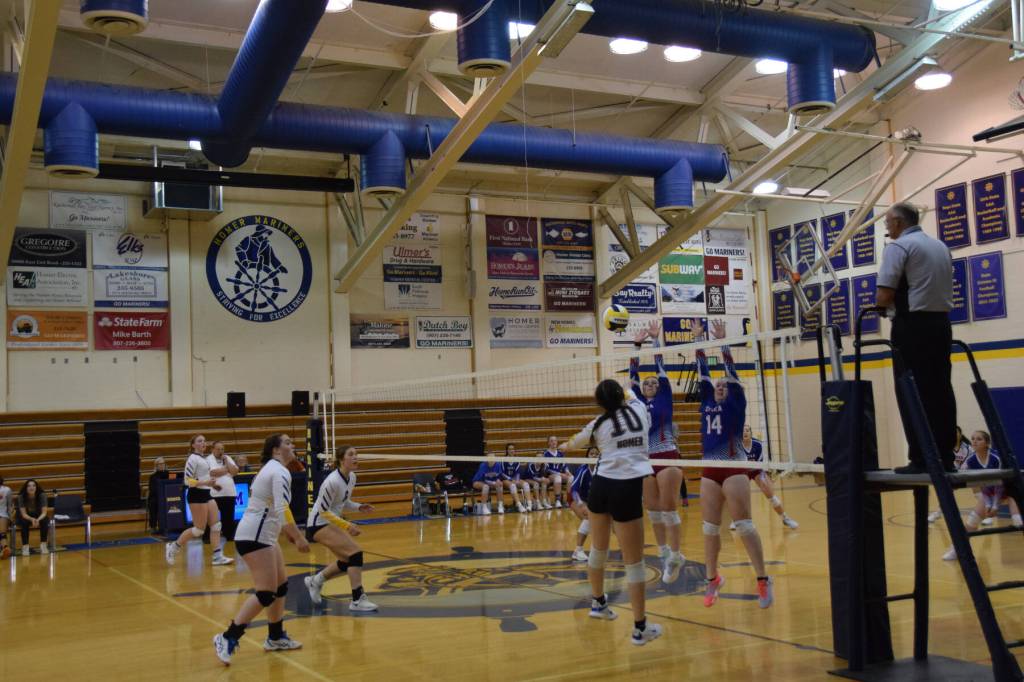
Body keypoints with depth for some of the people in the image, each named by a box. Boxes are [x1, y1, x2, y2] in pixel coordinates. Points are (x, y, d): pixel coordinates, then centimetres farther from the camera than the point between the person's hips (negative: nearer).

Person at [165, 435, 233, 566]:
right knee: (199, 529, -4)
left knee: (216, 525, 2)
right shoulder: (192, 459, -13)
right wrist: (206, 483, -25)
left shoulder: (203, 458, 14)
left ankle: (218, 556, 2)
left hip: (206, 494, 9)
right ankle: (173, 547, 12)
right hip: (196, 496, -9)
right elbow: (188, 481, -17)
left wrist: (212, 484, 16)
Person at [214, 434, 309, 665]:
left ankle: (276, 638, 24)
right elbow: (282, 509, -26)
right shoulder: (280, 472, -15)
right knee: (266, 593, -11)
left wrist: (287, 532, 26)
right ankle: (227, 639, -8)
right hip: (254, 537, -10)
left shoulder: (272, 468, 14)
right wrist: (299, 538, -23)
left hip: (262, 535, 10)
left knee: (281, 586, 14)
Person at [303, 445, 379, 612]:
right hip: (319, 524, -9)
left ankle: (314, 581, 36)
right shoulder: (332, 481, -25)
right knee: (356, 552, -19)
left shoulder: (352, 478, 2)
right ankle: (357, 600, -15)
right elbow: (323, 511, -22)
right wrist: (346, 525, -26)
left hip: (332, 523, 9)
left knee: (347, 561, 13)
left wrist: (359, 507, -4)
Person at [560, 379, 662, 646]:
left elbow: (573, 443, 27)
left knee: (598, 549, 23)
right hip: (627, 489, -3)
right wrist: (620, 390, 54)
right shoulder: (639, 410, 4)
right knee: (634, 562, 0)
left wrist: (564, 446, 51)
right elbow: (632, 397, 31)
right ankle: (640, 628, 3)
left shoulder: (598, 425, 6)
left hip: (601, 486, 3)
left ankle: (598, 603, 43)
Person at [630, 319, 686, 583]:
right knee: (653, 511, 8)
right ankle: (664, 554, 17)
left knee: (669, 509, -5)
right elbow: (633, 375, 11)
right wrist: (637, 345, 8)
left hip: (667, 457, -5)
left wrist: (655, 339, 0)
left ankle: (675, 555, 3)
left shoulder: (664, 398, 4)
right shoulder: (639, 401, 13)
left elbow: (660, 368, 0)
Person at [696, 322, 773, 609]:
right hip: (709, 471, 5)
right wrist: (699, 340, 7)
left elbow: (732, 370, -5)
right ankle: (712, 579, 18)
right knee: (709, 528, 6)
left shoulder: (736, 403, 3)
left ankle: (763, 580, -3)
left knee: (744, 526, -9)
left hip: (734, 468, -5)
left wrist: (722, 341, -9)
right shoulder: (707, 402, 14)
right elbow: (703, 371, 12)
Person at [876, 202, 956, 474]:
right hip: (941, 322, 8)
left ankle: (920, 460, -5)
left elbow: (884, 296, -17)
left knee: (911, 393, -4)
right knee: (940, 390, 9)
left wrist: (885, 305, 5)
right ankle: (945, 457, 10)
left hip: (912, 325, -7)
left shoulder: (898, 246, -7)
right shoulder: (940, 246, 18)